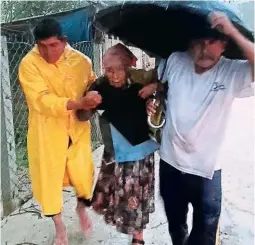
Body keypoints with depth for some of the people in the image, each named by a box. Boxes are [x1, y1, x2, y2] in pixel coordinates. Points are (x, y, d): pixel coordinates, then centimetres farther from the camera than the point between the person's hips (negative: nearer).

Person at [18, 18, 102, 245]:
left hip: (77, 129, 2)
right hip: (46, 132, -2)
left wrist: (95, 97, -8)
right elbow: (42, 100, -25)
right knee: (48, 177, 8)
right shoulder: (29, 64, -15)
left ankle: (81, 209, 46)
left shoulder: (81, 60, -5)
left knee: (83, 173, 10)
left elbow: (93, 86, 13)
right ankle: (60, 227, 34)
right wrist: (78, 103, -34)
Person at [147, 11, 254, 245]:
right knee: (175, 222, 26)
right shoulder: (174, 61, -7)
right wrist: (152, 99, -6)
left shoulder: (233, 72, -15)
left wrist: (233, 31, -35)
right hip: (170, 161, 3)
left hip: (206, 168, -2)